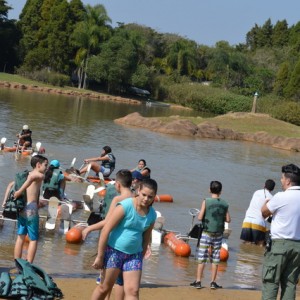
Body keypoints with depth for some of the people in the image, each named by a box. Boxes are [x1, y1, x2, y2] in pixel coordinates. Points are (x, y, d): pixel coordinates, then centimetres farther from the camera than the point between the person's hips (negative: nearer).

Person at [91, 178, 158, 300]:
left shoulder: (152, 215, 3)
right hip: (114, 250, -4)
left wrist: (141, 259, 17)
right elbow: (106, 230, -15)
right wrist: (99, 257, -14)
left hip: (134, 254, 5)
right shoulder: (125, 206, -15)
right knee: (104, 287, 4)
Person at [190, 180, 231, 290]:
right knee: (215, 259, 9)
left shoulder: (206, 201, -9)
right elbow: (228, 219, 4)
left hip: (207, 233, -2)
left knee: (202, 258, 2)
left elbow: (200, 217, -11)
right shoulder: (224, 204, 0)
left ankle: (198, 281, 1)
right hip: (218, 234, 3)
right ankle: (213, 282, 11)